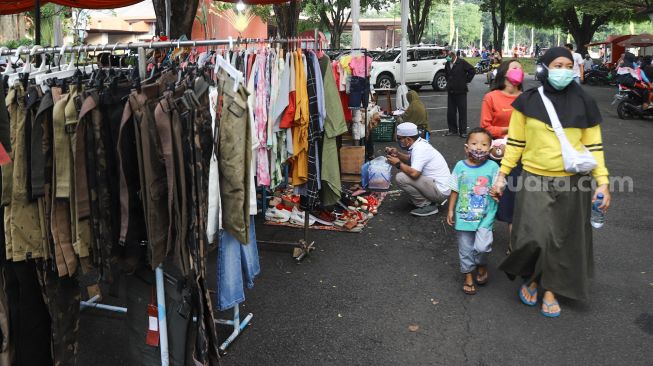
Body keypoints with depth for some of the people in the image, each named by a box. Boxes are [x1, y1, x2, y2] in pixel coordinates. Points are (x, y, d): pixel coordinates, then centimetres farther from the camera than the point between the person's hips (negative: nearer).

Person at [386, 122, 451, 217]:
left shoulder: (419, 149, -21)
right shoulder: (420, 143, 6)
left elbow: (414, 173, -32)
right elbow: (410, 159, 22)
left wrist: (398, 164, -16)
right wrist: (397, 153, 5)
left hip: (440, 191, -10)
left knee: (401, 178, -20)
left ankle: (426, 205, -8)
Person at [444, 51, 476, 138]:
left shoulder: (462, 63, -10)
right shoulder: (447, 64, 8)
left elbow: (472, 71, -8)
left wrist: (466, 80, -5)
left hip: (461, 91, -5)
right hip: (450, 91, 5)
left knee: (462, 111, -3)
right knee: (450, 112, 7)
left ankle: (463, 131, 2)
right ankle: (452, 129, 18)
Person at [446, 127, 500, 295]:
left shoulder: (493, 167, -8)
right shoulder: (460, 166, -4)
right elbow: (455, 191, 4)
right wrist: (451, 210, 5)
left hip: (485, 216, -2)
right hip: (463, 215, 2)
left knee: (482, 246, -14)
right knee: (465, 248, 11)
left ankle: (481, 265, 19)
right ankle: (468, 276, 32)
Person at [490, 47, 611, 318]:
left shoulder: (583, 103, 2)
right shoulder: (528, 101, 0)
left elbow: (593, 146, 4)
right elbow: (515, 143, 5)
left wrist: (602, 181, -3)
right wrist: (502, 175, 2)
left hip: (572, 183, 2)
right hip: (535, 182, -1)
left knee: (563, 239, 8)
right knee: (534, 237, -10)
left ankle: (550, 289, 26)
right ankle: (531, 278, 20)